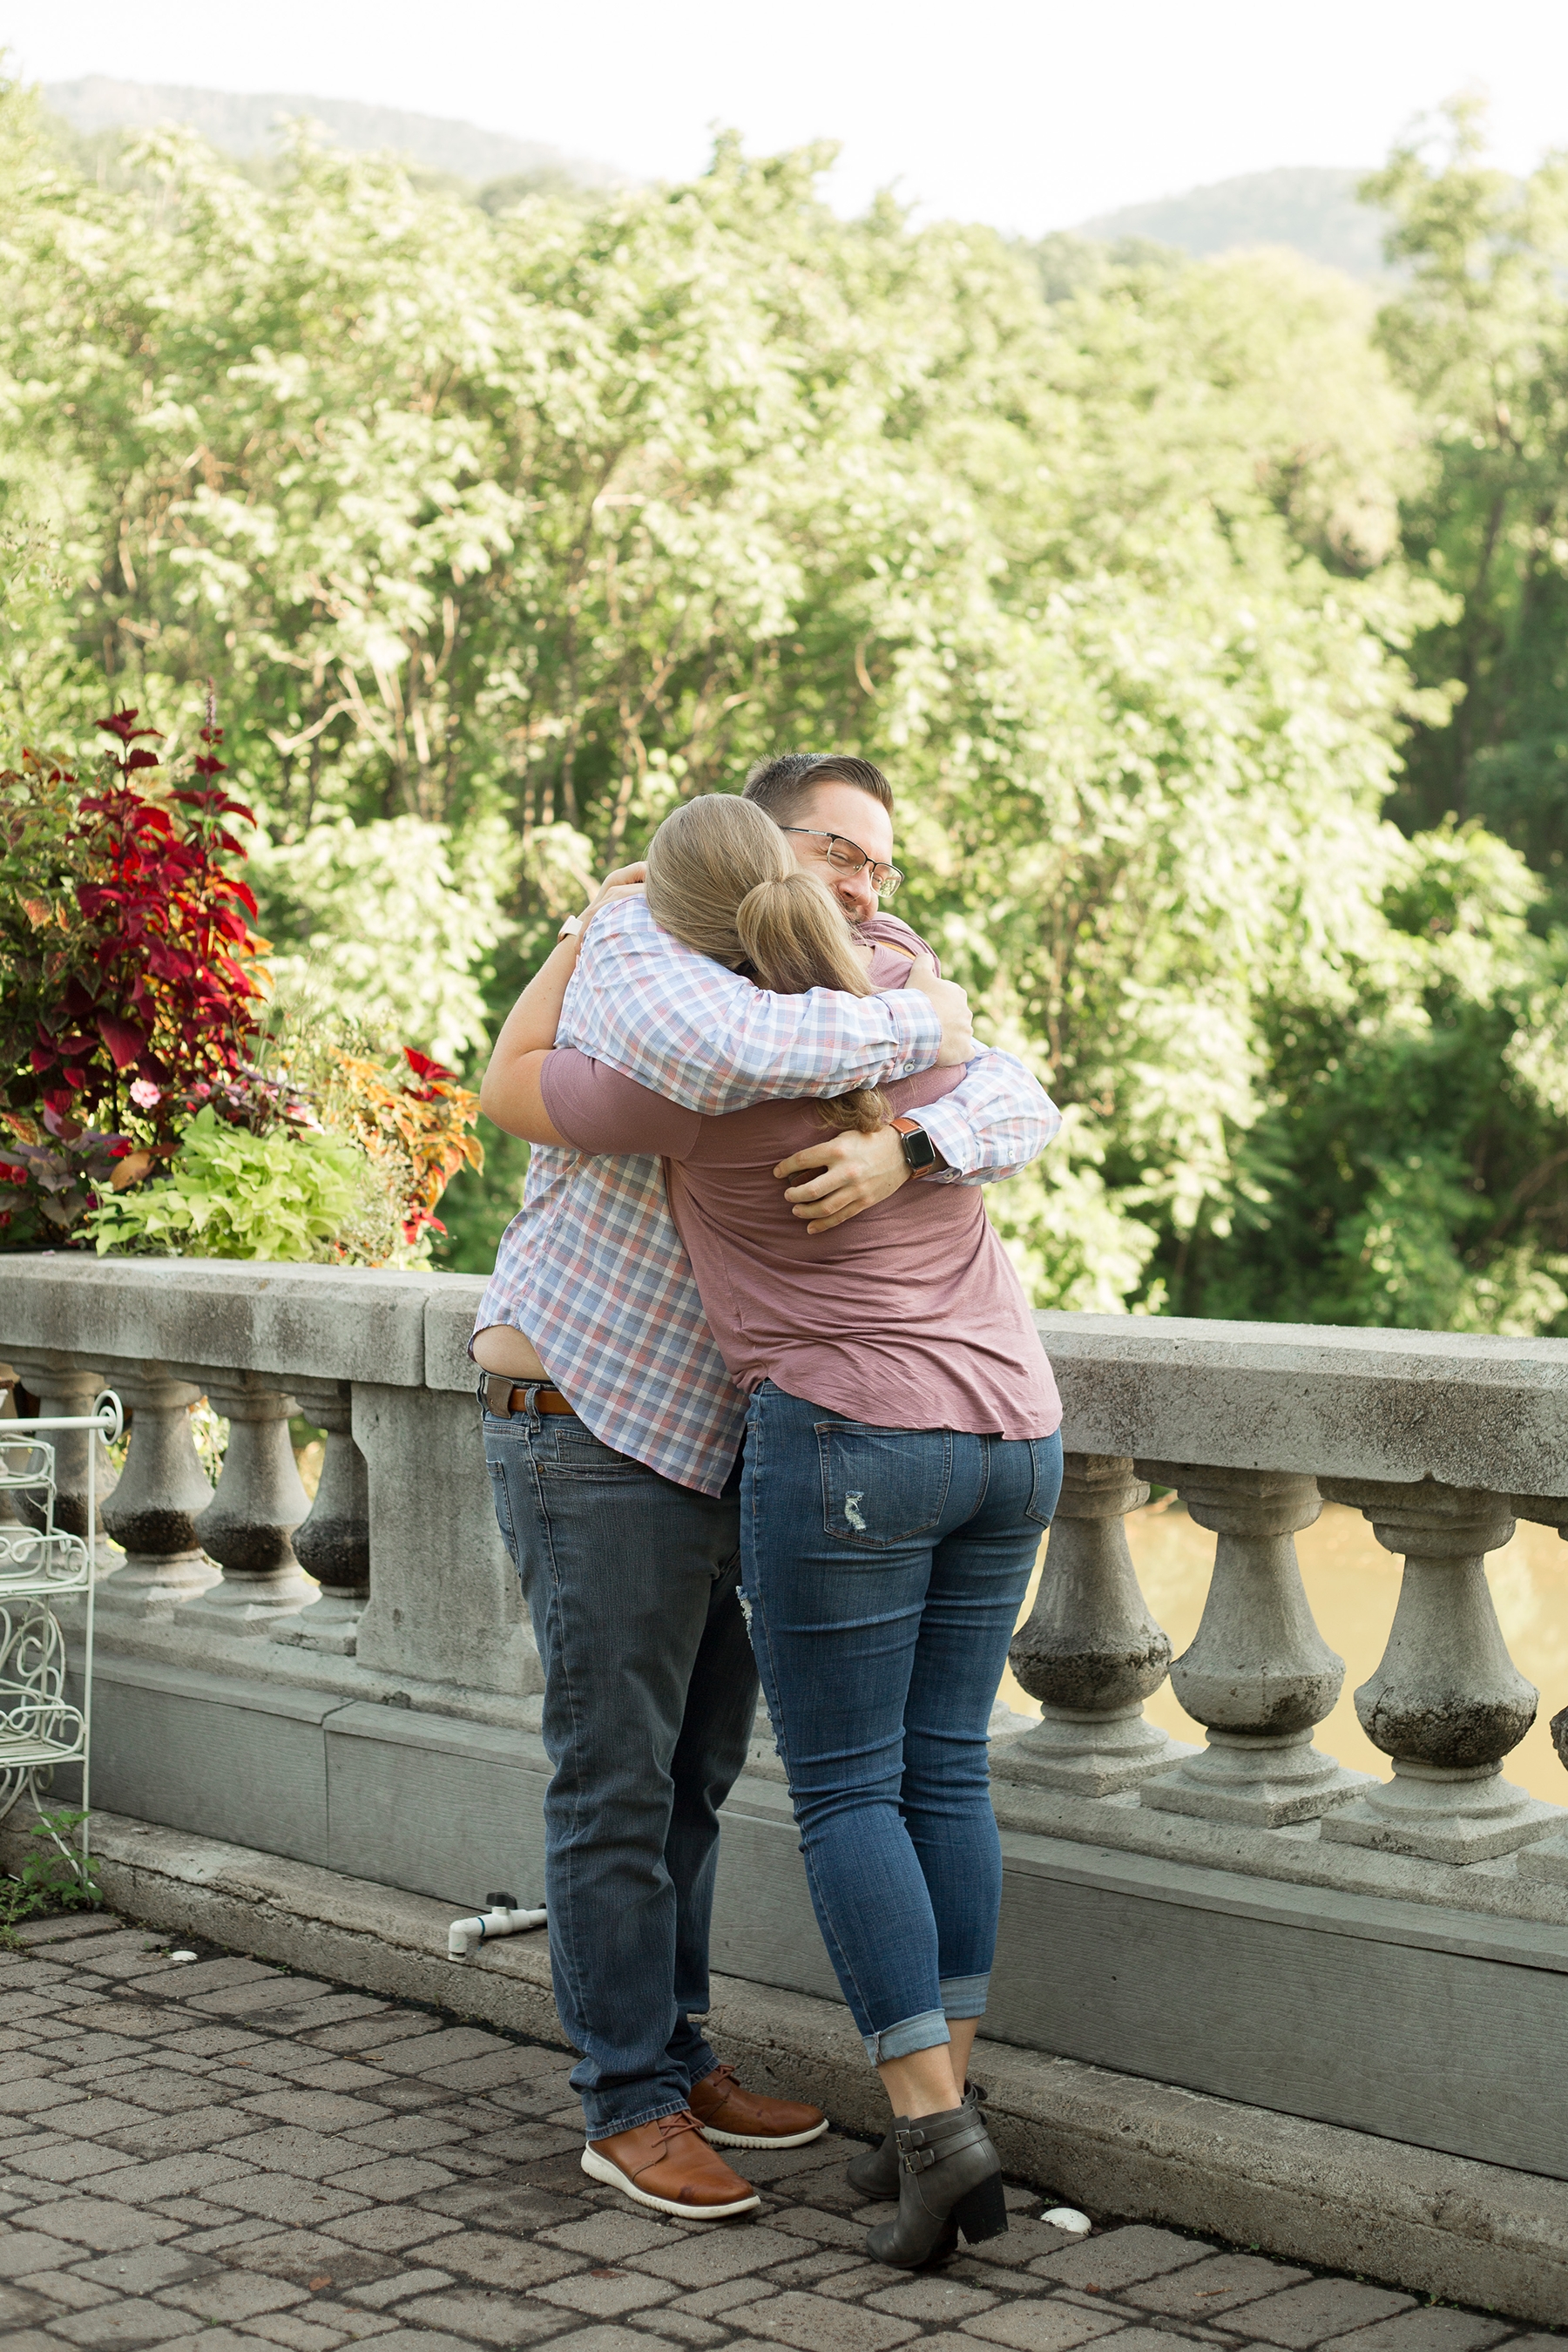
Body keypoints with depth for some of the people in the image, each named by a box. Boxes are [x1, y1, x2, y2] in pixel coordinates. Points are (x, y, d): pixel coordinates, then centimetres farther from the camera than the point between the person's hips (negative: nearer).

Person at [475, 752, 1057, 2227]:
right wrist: (916, 1030, -26)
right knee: (616, 1776, -2)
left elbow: (1016, 1109, -11)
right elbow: (717, 1058, -40)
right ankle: (629, 2108, 8)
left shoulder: (849, 1026, 7)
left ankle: (672, 2059, 28)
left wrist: (903, 1151, -33)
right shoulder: (643, 961, -15)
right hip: (586, 1435, -8)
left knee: (694, 1760, 15)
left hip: (696, 1441, 8)